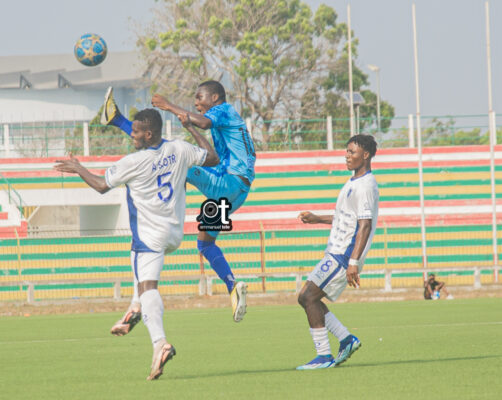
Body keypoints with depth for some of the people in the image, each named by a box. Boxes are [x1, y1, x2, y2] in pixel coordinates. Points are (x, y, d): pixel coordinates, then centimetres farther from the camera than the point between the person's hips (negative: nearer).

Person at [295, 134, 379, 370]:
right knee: (306, 298, 9)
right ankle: (346, 340, 12)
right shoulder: (355, 183, 17)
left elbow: (365, 225, -23)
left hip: (344, 255, -10)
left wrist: (354, 262, -29)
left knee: (309, 297, -12)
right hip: (336, 253, 10)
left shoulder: (365, 186, -16)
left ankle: (324, 356, -10)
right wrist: (318, 219, 30)